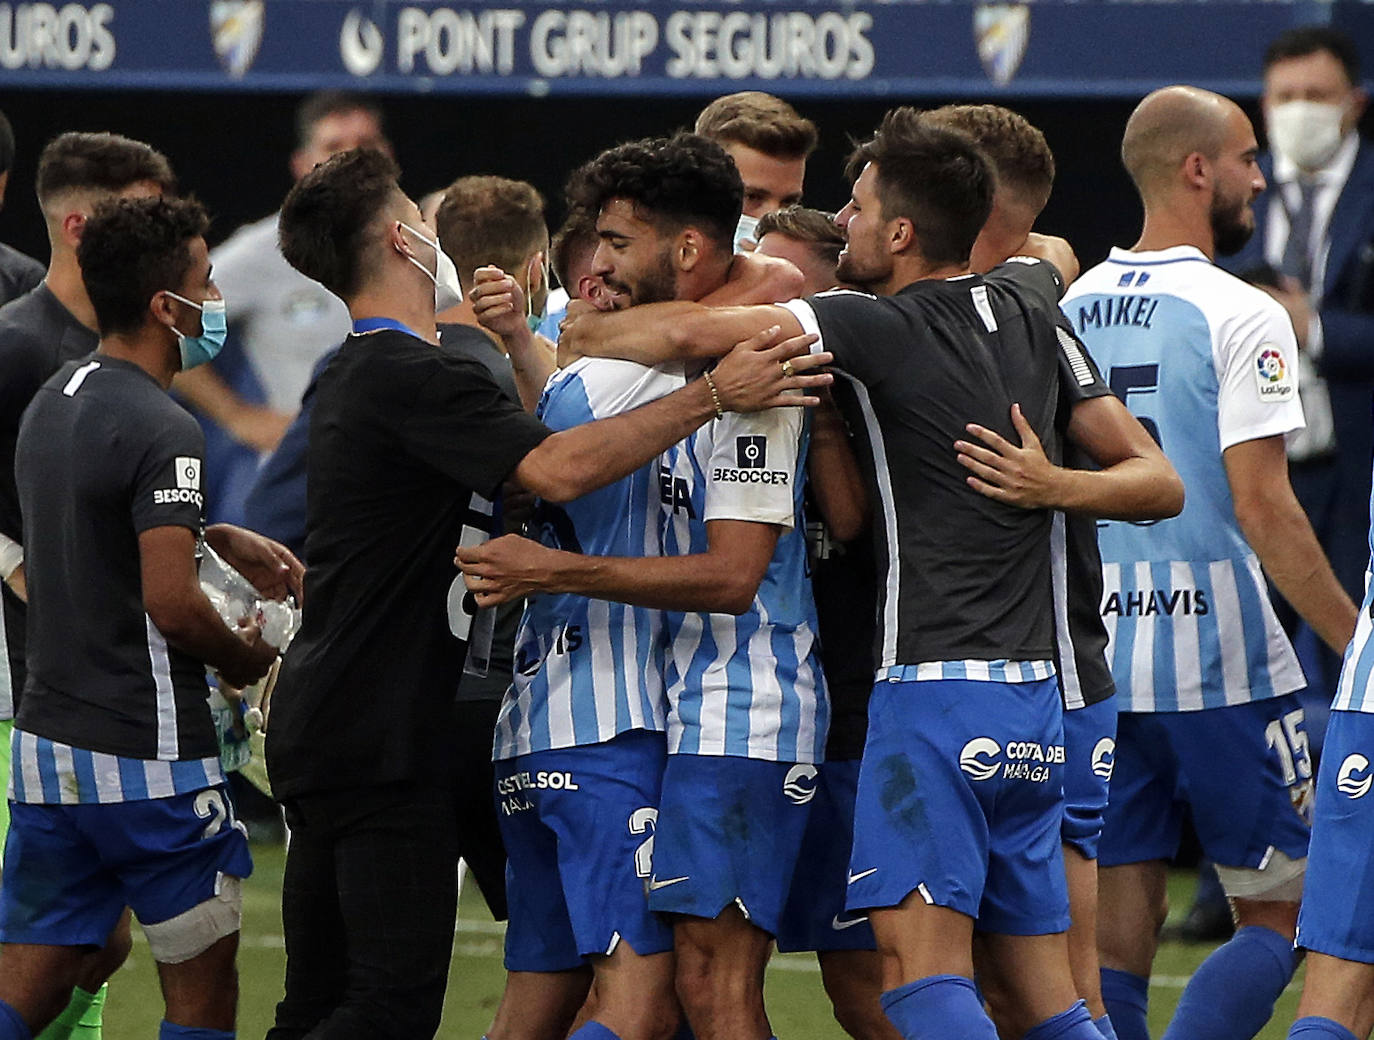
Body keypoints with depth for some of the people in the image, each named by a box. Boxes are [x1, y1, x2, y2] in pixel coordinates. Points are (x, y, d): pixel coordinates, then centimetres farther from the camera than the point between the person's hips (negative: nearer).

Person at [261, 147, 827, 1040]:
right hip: (381, 740, -10)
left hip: (324, 729, 10)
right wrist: (712, 396, -28)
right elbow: (557, 469, -29)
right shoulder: (413, 377, -15)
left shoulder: (357, 374, 18)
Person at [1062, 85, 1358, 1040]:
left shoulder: (1070, 311, 9)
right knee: (1282, 914, 5)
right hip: (1219, 657, -6)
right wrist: (1357, 641, -9)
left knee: (1117, 936, 7)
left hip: (1095, 662, 6)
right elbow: (1263, 510, -15)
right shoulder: (1239, 316, -10)